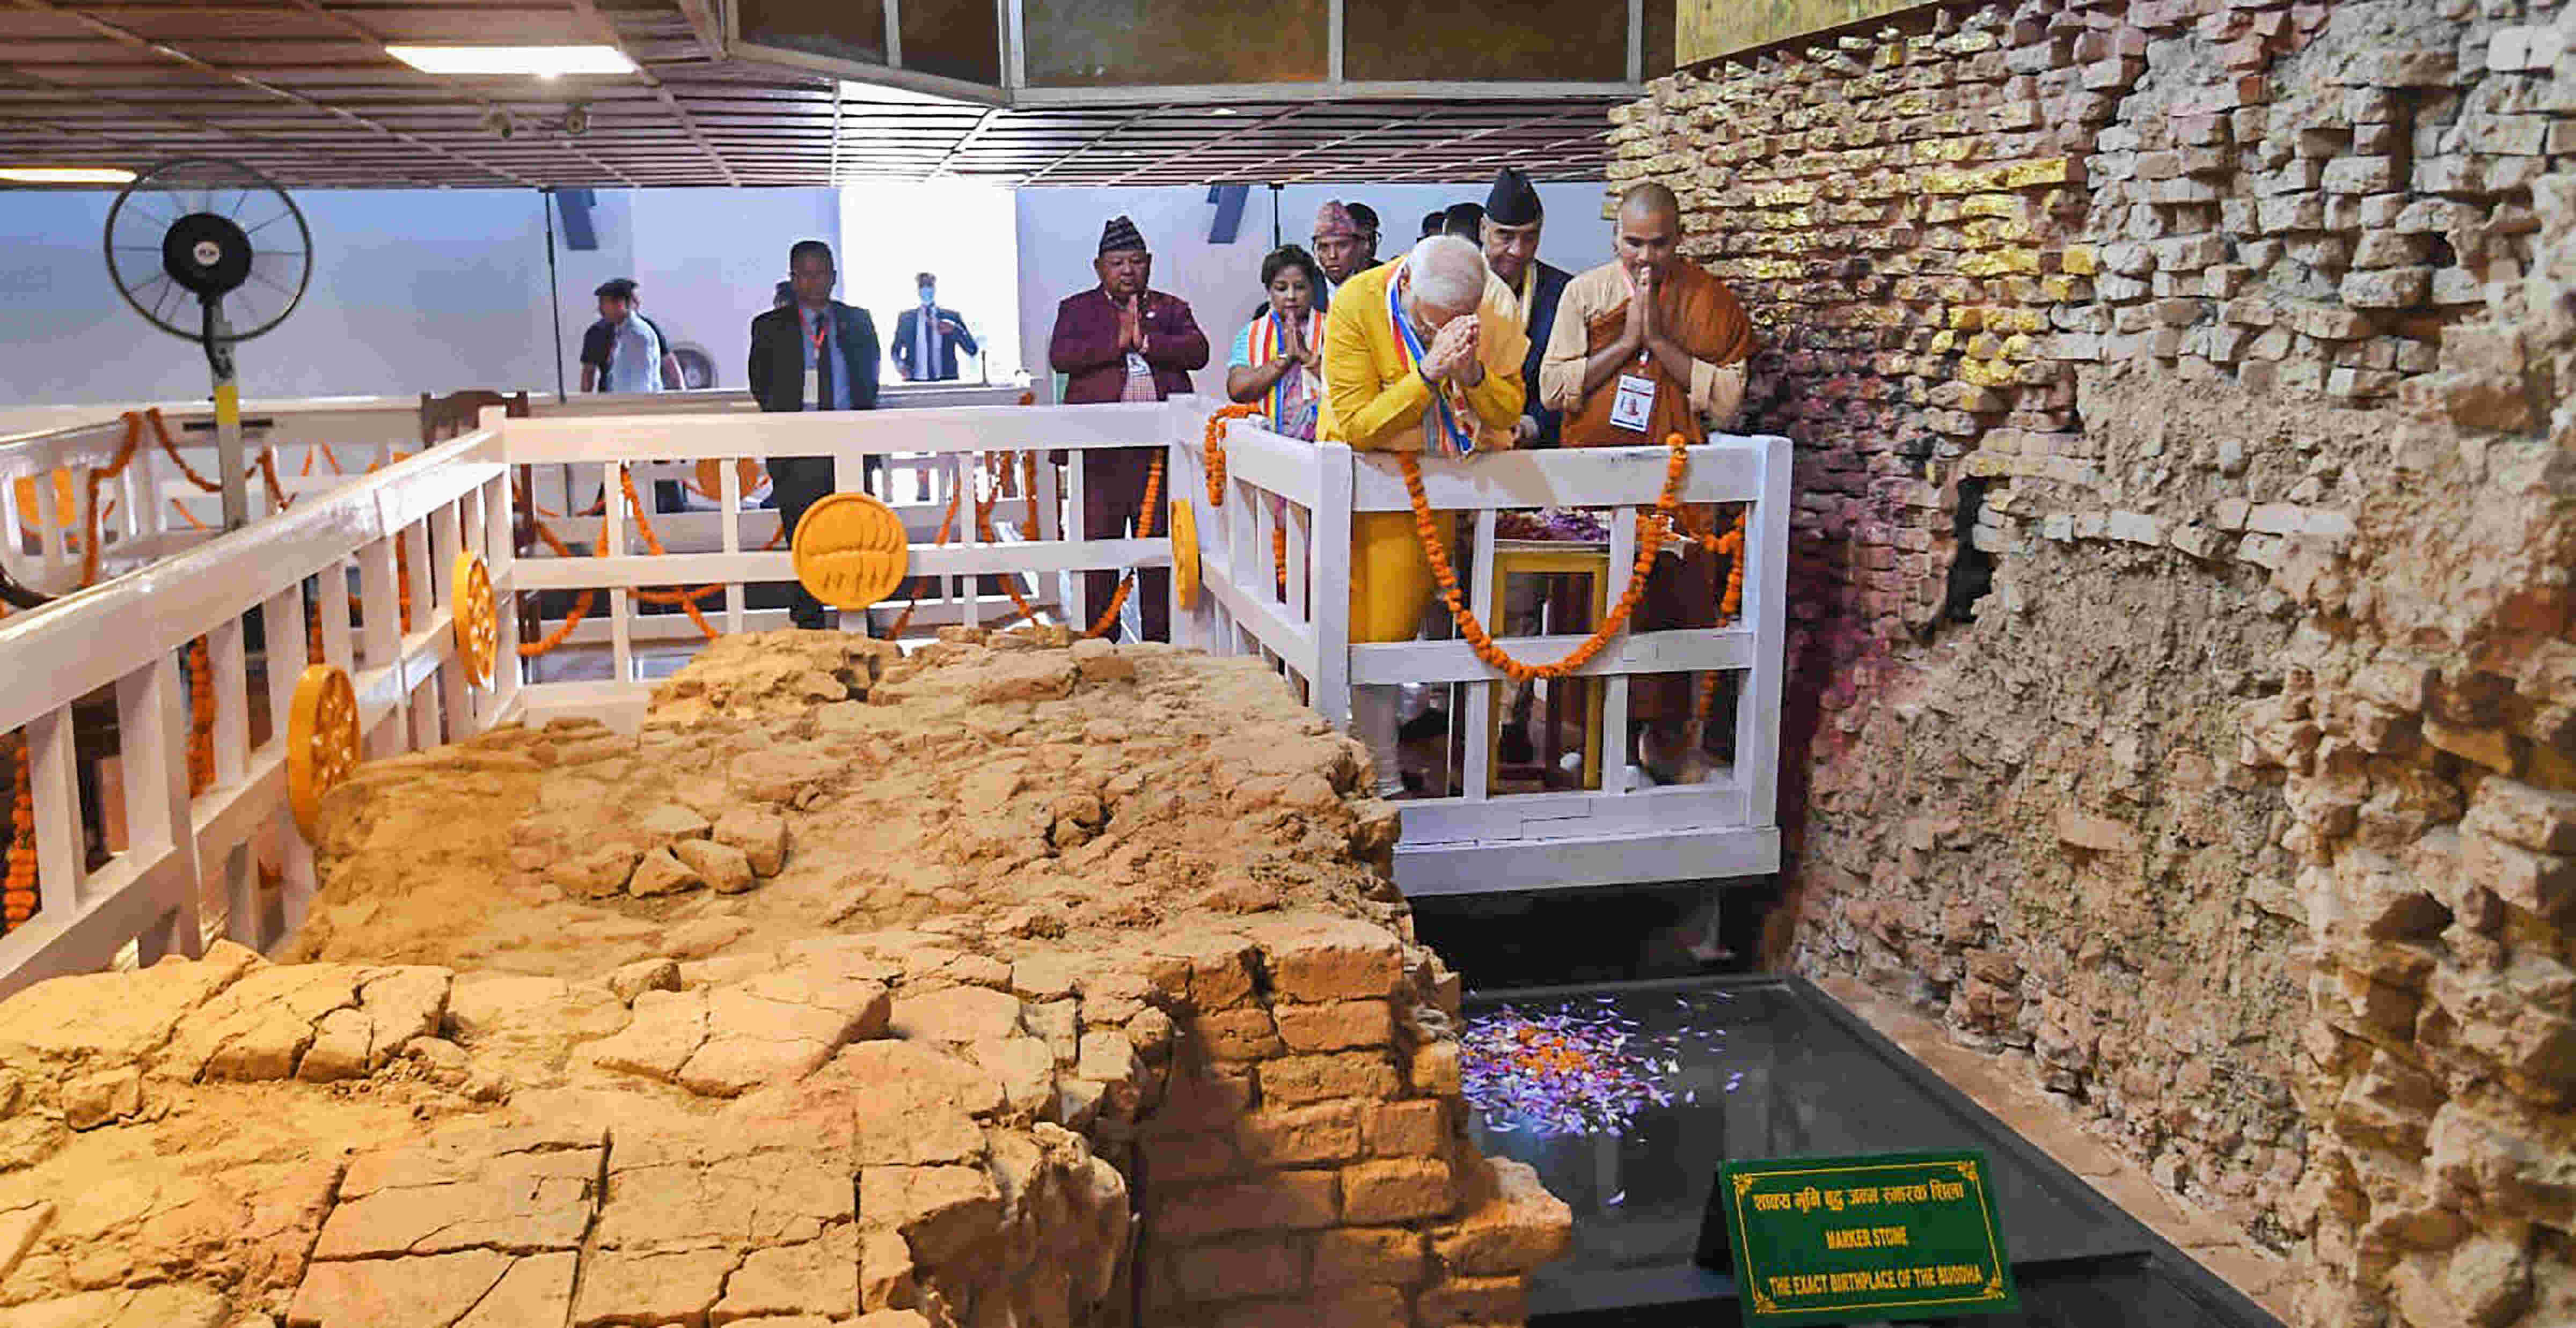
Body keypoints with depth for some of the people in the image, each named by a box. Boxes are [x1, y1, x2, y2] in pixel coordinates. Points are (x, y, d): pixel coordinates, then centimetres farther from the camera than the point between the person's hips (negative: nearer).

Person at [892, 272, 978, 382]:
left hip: (946, 382, 0)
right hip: (915, 382, 0)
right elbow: (896, 351, 18)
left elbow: (972, 350, 3)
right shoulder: (905, 318, 14)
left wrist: (955, 330, -12)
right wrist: (901, 366, -3)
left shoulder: (952, 317, 10)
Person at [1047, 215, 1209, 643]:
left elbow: (1197, 350, 0)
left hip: (1160, 448, 1)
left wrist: (1145, 340, -10)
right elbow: (1059, 356, -4)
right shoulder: (1077, 309, 13)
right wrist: (1117, 340, -9)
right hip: (1099, 450, -1)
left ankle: (1160, 641, 14)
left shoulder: (1171, 308, 17)